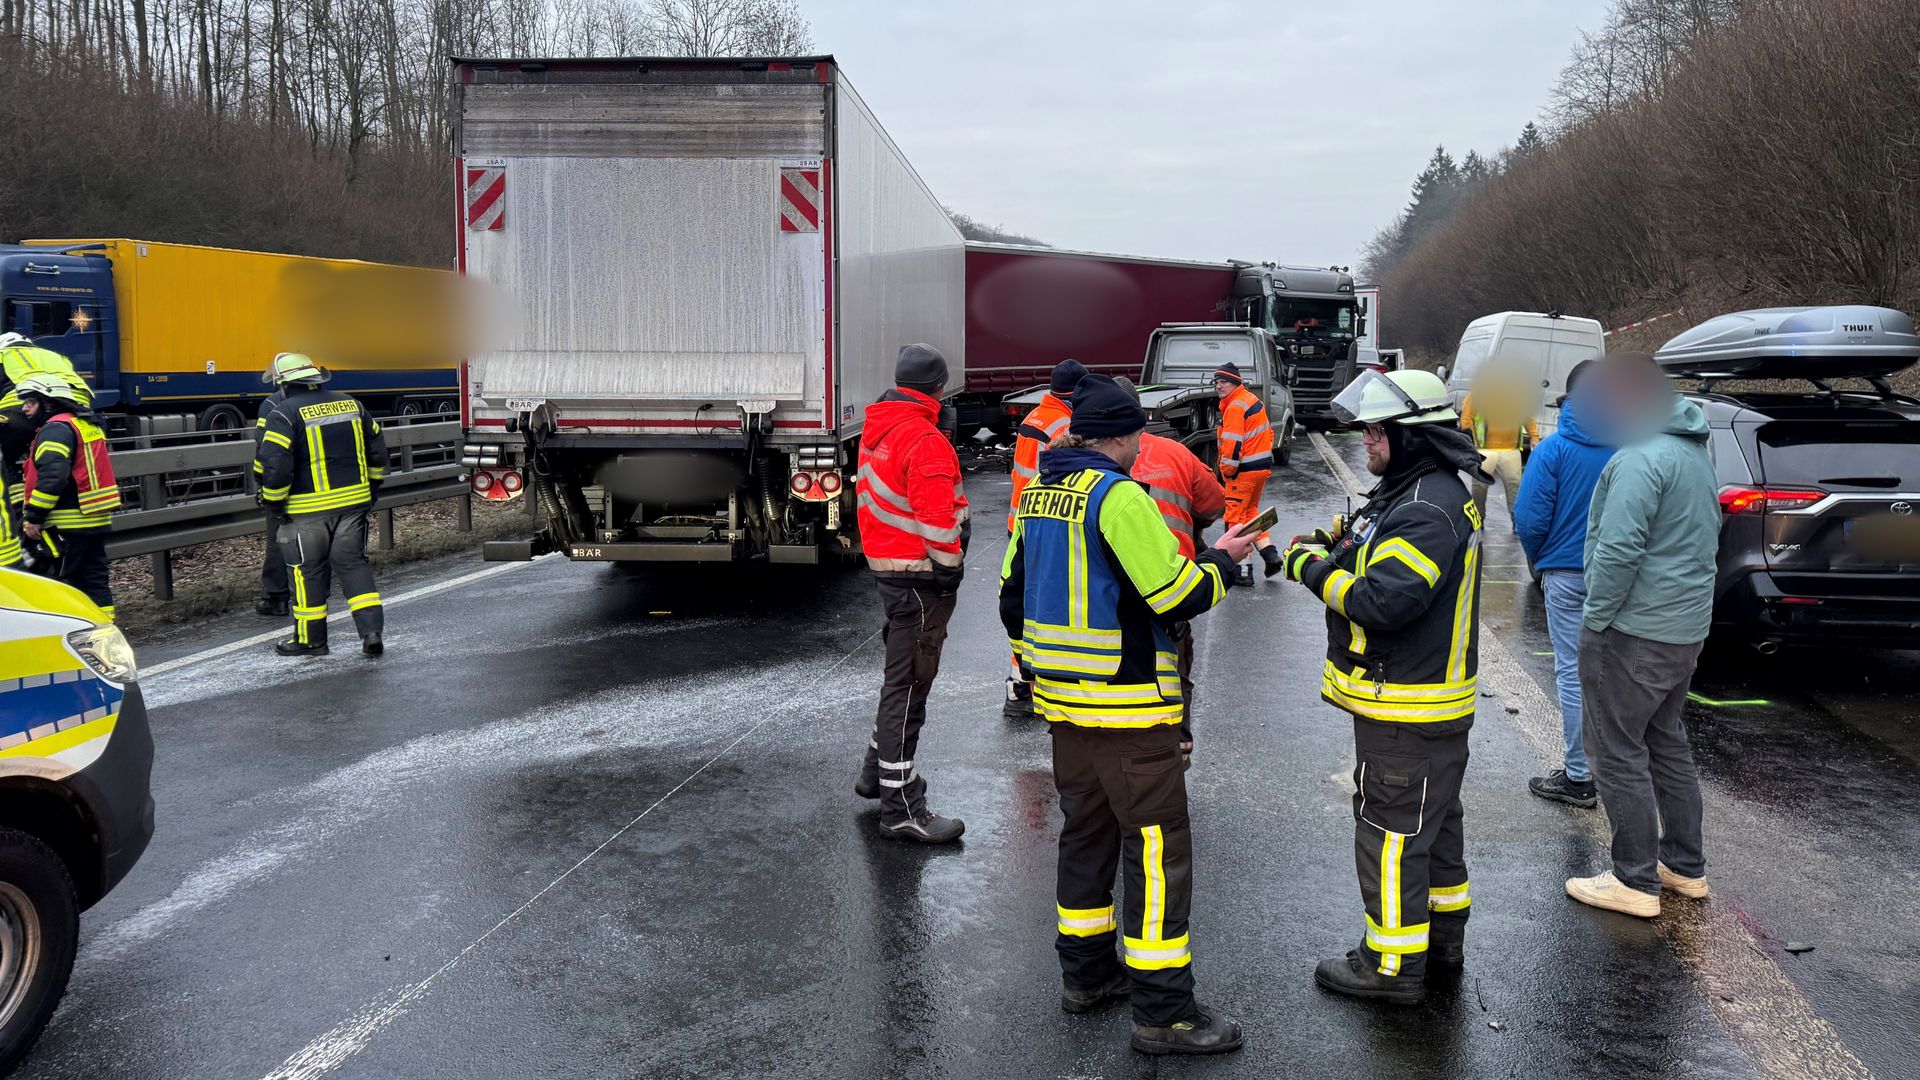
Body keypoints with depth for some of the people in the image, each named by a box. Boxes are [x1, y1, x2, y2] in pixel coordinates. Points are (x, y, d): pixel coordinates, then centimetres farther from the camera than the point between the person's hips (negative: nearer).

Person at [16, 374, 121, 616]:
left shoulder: (55, 429, -13)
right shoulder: (87, 425, 18)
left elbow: (52, 476, -24)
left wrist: (33, 516, -20)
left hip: (69, 524, -9)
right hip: (96, 520, 9)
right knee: (93, 580, 13)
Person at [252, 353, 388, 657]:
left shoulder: (284, 414, -10)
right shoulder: (351, 405, 7)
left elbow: (273, 465, -16)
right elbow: (377, 451, 12)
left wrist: (273, 505, -5)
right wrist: (371, 491, 21)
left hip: (307, 510, -4)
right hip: (353, 503, 4)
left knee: (308, 571, 8)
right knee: (352, 564, 12)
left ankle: (310, 639, 18)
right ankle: (372, 630, 2)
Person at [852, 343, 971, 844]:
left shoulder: (876, 430, 10)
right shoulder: (924, 441, -19)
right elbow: (938, 520, -24)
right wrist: (949, 569, -13)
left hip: (886, 567, 10)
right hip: (919, 577, -10)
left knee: (900, 675, 23)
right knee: (908, 684, -5)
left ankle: (877, 771, 36)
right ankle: (901, 808, 0)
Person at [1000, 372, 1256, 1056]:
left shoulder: (1039, 494, 9)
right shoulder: (1118, 496, -17)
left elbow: (1014, 595, 16)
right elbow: (1175, 595, -18)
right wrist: (1222, 560, 0)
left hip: (1063, 703, 9)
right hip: (1130, 711, -9)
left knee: (1086, 833, 20)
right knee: (1157, 850, -1)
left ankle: (1086, 974, 31)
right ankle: (1162, 1013, 4)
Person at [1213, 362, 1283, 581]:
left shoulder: (1235, 407, -18)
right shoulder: (1253, 400, 13)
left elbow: (1233, 443, -24)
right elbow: (1268, 432, 19)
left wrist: (1227, 471, -14)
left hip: (1244, 470, -10)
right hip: (1263, 465, 10)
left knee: (1236, 516, -2)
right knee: (1250, 511, 22)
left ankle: (1243, 569, -2)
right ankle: (1270, 553, 15)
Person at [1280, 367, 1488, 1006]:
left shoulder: (1429, 510, -24)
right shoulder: (1417, 493, 11)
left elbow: (1382, 600, -31)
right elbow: (1391, 570, 18)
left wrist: (1313, 568, -17)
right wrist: (1337, 551, 0)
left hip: (1407, 712, -11)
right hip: (1433, 704, 11)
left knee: (1392, 831, 0)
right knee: (1433, 821, 22)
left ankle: (1393, 965, 11)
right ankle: (1442, 938, 37)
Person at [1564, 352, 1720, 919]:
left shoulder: (1642, 457, -19)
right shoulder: (1695, 451, 14)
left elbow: (1618, 549, -26)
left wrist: (1597, 618, -16)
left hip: (1632, 634, -10)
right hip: (1687, 628, 10)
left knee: (1619, 754, 0)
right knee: (1666, 743, 20)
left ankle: (1637, 883, 6)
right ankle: (1686, 867, 29)